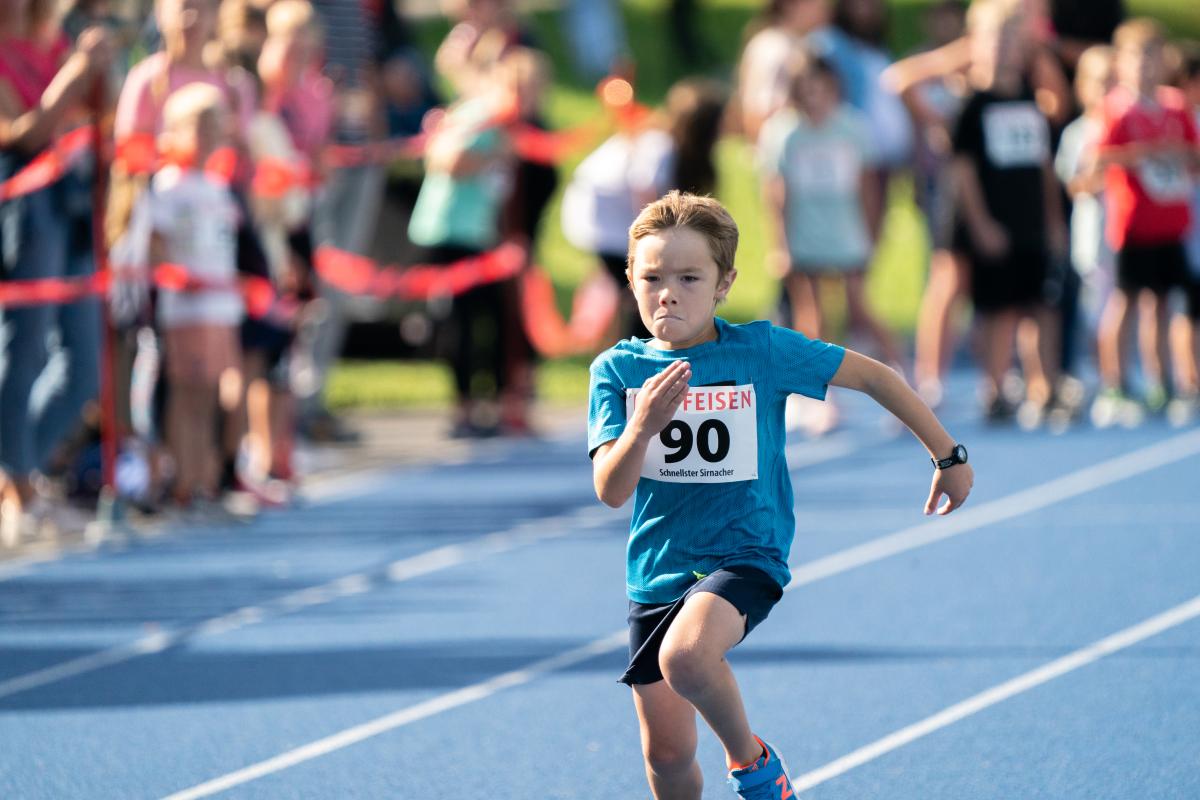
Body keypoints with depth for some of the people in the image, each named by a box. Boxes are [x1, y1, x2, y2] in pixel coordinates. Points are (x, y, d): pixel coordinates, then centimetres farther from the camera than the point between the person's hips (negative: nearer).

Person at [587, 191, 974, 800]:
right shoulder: (617, 370, -4)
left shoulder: (761, 351, -9)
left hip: (744, 553, -4)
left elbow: (873, 377, 3)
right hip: (656, 572, 4)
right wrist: (643, 425, -33)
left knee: (686, 654, -35)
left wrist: (949, 456, 10)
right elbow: (611, 491, -13)